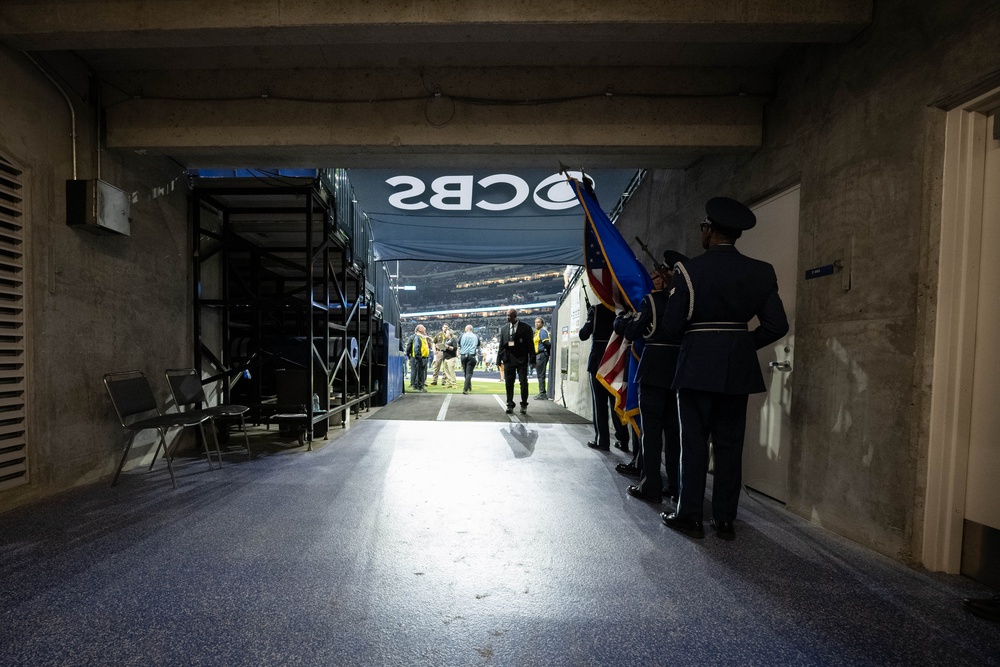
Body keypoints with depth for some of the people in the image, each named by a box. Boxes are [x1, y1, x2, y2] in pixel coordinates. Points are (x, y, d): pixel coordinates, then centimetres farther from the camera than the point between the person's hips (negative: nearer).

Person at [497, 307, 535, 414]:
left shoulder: (525, 327, -1)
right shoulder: (503, 328, 10)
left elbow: (530, 344, -3)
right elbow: (501, 344, 11)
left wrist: (532, 359, -8)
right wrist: (499, 358, 5)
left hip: (521, 359, -3)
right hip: (508, 359, 3)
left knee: (523, 383, 0)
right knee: (509, 383, 5)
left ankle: (524, 406, 12)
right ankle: (510, 405, 13)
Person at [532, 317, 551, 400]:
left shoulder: (542, 331, -10)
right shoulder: (537, 332, 20)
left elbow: (547, 343, -19)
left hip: (541, 355, -10)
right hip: (538, 356, 10)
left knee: (541, 375, -8)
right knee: (540, 375, 13)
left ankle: (542, 394, -5)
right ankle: (542, 393, 20)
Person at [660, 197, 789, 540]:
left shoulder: (690, 269, -9)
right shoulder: (760, 271, 4)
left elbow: (671, 325, -9)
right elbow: (777, 325, 2)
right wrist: (745, 342, 17)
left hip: (698, 366, -4)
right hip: (738, 368, 4)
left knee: (694, 441, 5)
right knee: (730, 443, 11)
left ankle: (689, 515, 13)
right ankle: (725, 518, 20)